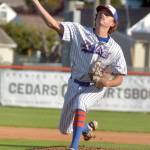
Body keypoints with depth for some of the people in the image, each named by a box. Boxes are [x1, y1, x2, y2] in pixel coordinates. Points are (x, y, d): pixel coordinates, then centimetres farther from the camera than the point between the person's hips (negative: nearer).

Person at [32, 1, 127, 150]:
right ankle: (87, 127, 46)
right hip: (75, 85, 3)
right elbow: (54, 24, -14)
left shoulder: (115, 49, -6)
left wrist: (107, 83, -26)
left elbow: (119, 78, -4)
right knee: (64, 129, 11)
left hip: (95, 88, -3)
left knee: (80, 102, -37)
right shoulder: (79, 31, -5)